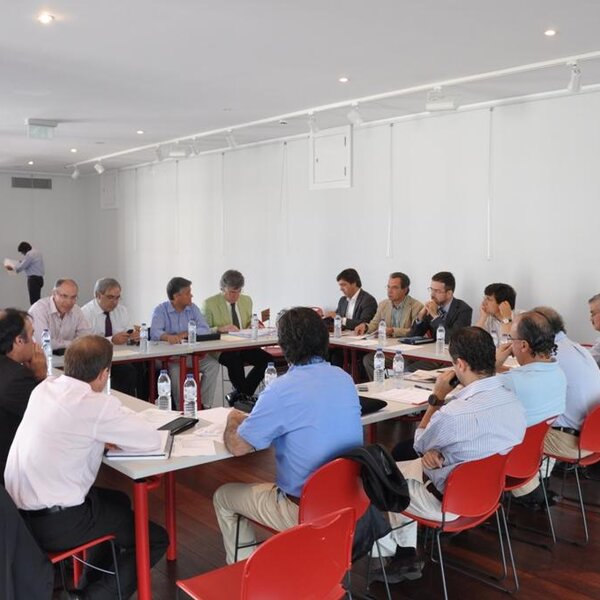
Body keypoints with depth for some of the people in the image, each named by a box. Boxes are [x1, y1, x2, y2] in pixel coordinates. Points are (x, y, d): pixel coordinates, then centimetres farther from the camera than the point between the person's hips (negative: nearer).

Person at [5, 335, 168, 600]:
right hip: (55, 523, -8)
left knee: (118, 500, 30)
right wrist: (111, 434, 4)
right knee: (156, 539, 6)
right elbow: (152, 439, -13)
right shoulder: (95, 404, -21)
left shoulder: (44, 388, 1)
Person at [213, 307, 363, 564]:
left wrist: (233, 420, 7)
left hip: (306, 512, -7)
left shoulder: (282, 390, -23)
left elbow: (237, 447, -15)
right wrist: (251, 419, 16)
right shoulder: (345, 379, -2)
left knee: (223, 497, 16)